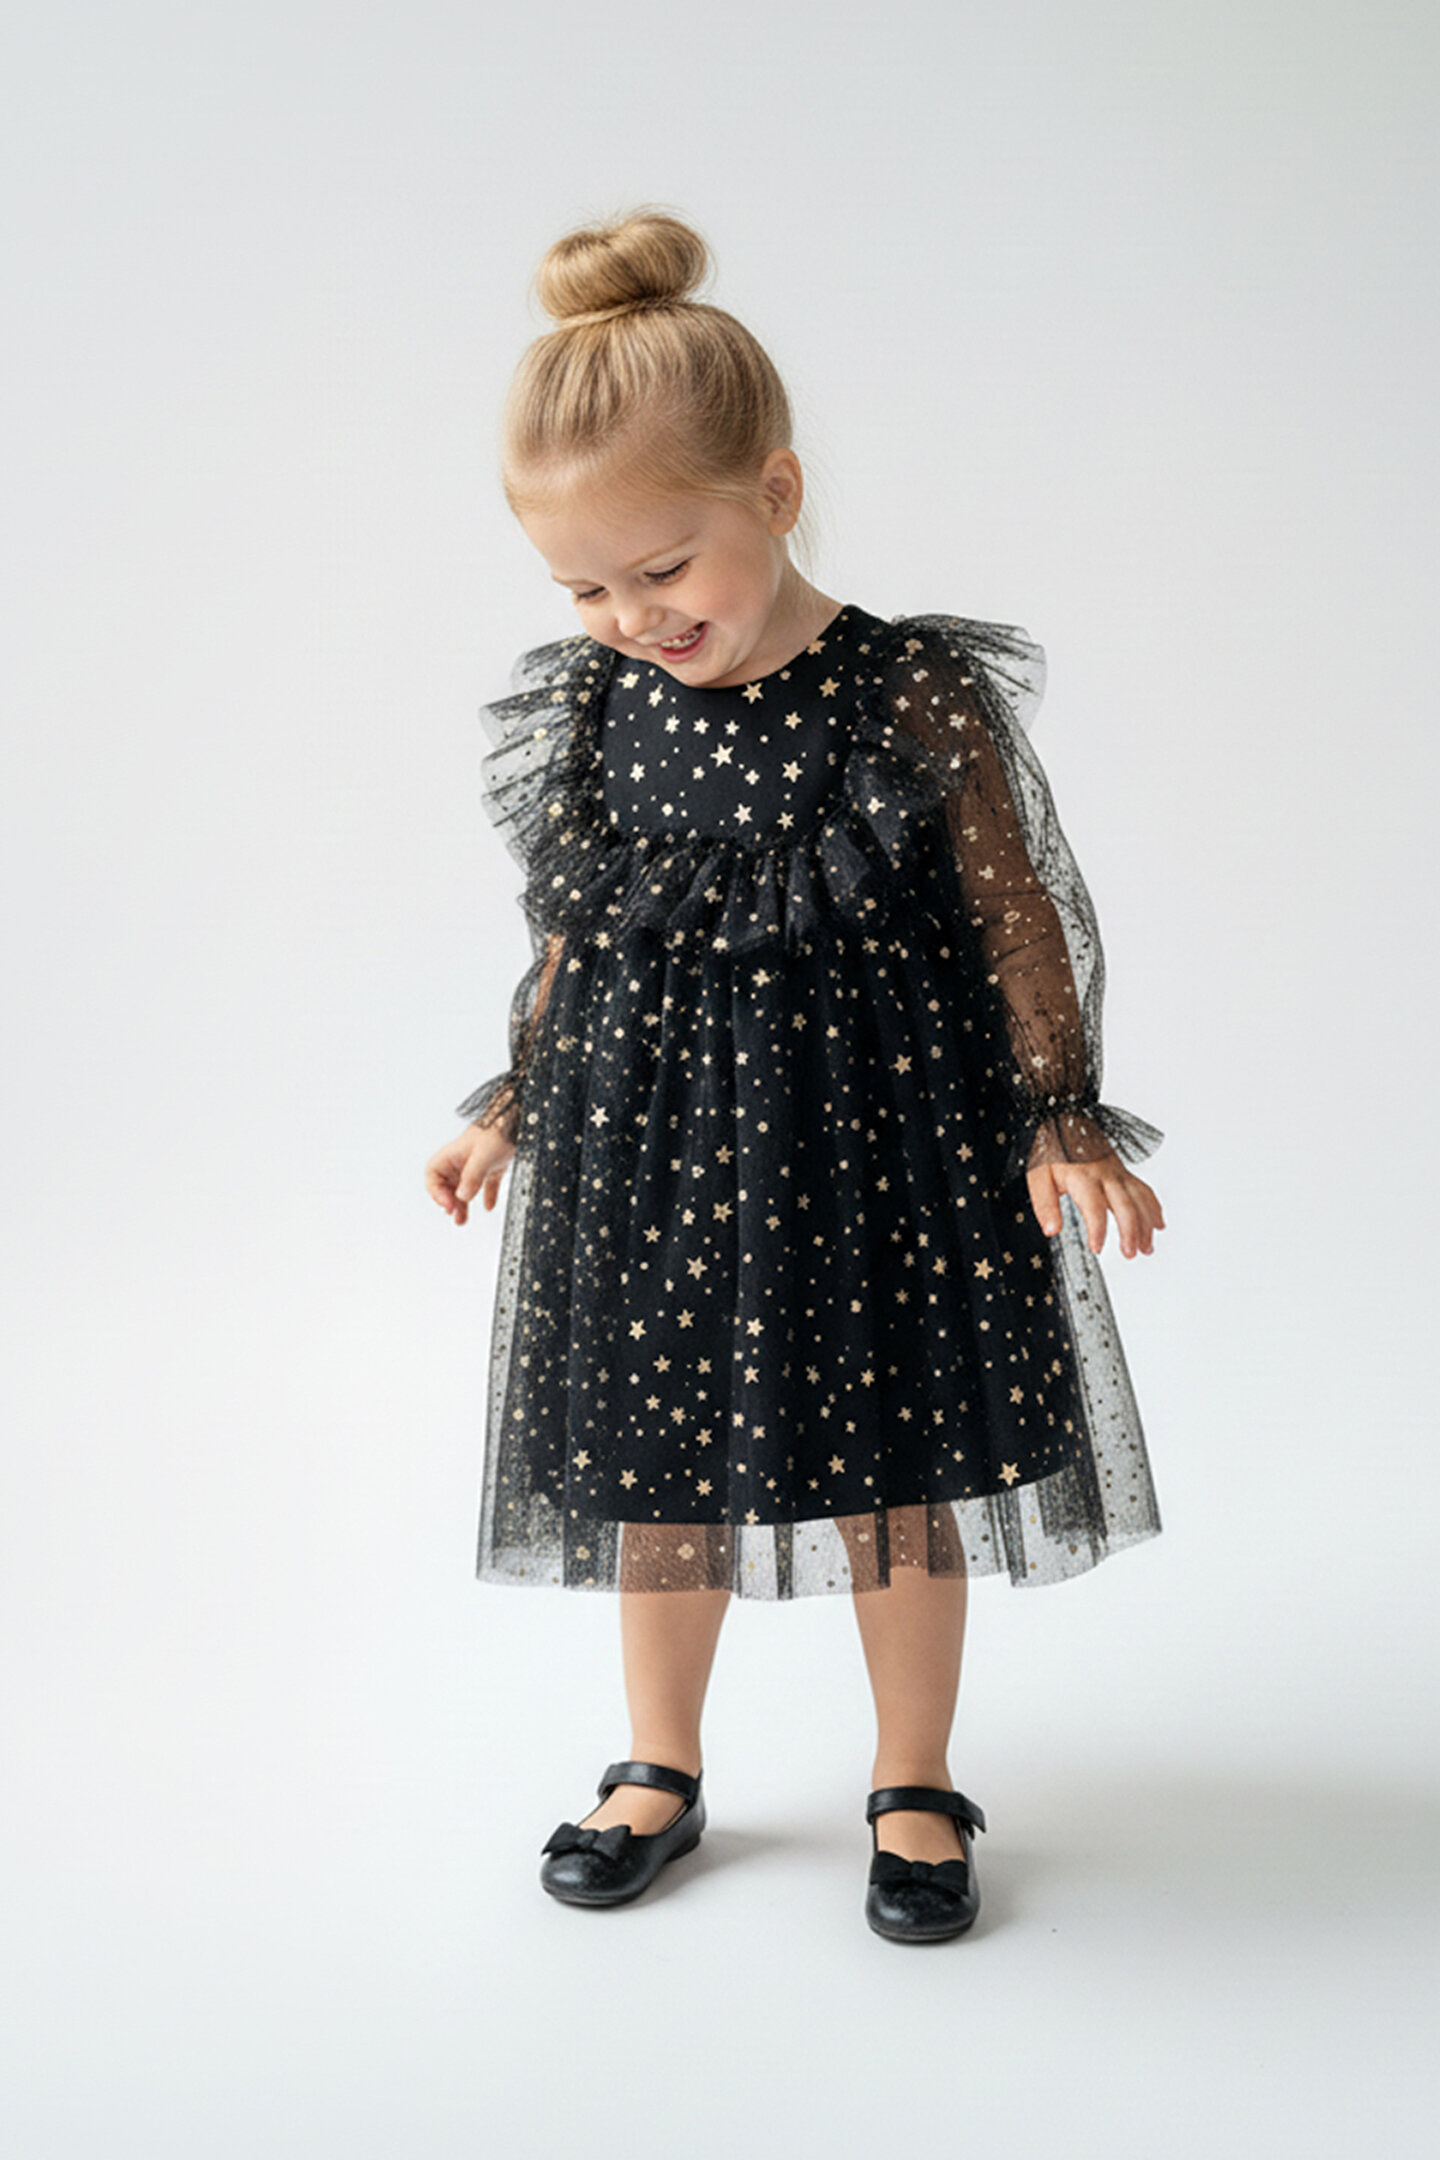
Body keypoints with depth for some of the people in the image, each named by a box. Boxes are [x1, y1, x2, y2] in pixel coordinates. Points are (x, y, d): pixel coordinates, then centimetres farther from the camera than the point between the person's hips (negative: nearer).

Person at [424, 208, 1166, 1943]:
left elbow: (1018, 911, -6)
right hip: (646, 1142, 3)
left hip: (870, 1131, -3)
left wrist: (1062, 1127, -8)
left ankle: (916, 1783, 31)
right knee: (657, 1469, 14)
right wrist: (513, 1105, 14)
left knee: (895, 1467, 10)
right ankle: (662, 1768, 36)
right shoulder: (590, 707, -1)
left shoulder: (914, 695, -13)